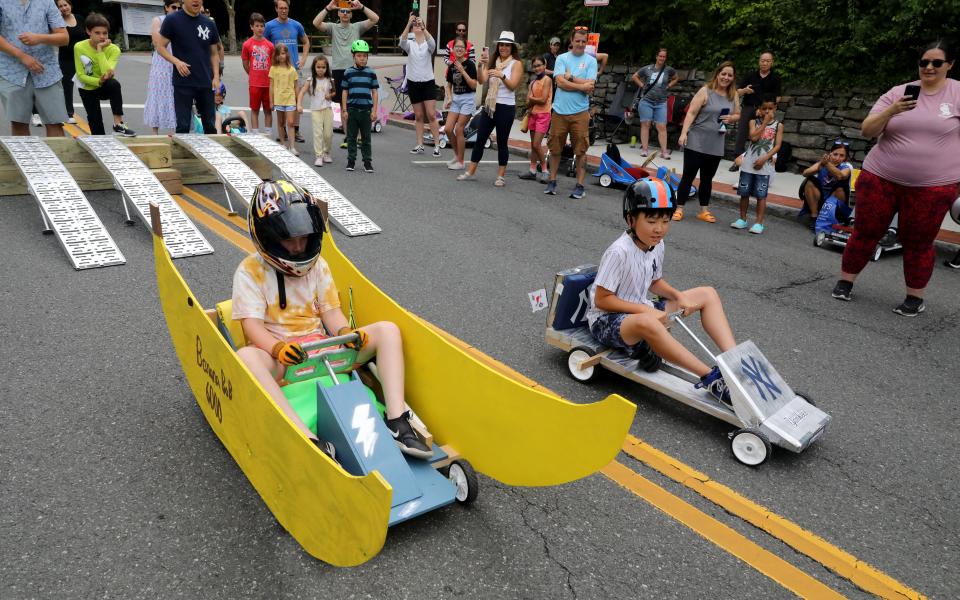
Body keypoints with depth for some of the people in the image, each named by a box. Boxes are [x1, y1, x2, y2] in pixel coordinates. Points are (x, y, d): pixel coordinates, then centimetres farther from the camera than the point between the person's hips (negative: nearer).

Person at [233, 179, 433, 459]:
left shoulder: (318, 265, 11)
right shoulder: (250, 271, -2)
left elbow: (331, 311, 6)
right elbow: (252, 324, -11)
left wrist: (345, 332, -17)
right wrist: (278, 347, -32)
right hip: (278, 357, -4)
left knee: (387, 329, -13)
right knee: (245, 357, -40)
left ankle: (396, 420, -28)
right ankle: (308, 439, -50)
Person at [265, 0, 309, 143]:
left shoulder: (296, 25, 7)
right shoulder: (270, 26, 1)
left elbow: (306, 42, 20)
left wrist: (304, 59, 9)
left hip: (295, 67, 2)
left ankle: (296, 131, 5)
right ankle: (281, 132, 10)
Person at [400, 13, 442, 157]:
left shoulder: (428, 44, 1)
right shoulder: (409, 44, 3)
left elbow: (432, 42, -24)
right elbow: (402, 41, -20)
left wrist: (422, 26, -34)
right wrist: (408, 23, -31)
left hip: (428, 82, -2)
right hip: (413, 83, 2)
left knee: (431, 115, -8)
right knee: (418, 116, 7)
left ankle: (437, 145, -3)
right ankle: (419, 145, 12)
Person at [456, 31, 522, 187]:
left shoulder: (516, 64, -1)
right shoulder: (493, 62, 9)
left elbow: (513, 85, -13)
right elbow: (482, 80, -3)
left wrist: (502, 76, -30)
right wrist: (481, 65, -19)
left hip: (506, 107, -4)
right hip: (489, 105, 4)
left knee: (502, 142, 1)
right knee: (480, 139, 5)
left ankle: (501, 176, 9)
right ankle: (470, 171, 14)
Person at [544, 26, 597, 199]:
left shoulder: (591, 60, 6)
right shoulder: (562, 58, 7)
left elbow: (590, 86, -6)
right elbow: (560, 82, -7)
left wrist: (570, 78, -6)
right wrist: (582, 86, -10)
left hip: (580, 112, -1)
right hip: (559, 110, 1)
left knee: (581, 150, 1)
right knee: (555, 149, 8)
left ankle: (580, 185, 8)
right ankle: (552, 182, 20)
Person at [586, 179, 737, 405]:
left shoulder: (657, 245, 1)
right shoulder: (619, 252, -24)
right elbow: (601, 300, -21)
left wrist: (679, 296, -5)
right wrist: (645, 309, -25)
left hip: (641, 311, 9)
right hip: (606, 320, -9)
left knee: (708, 294, 3)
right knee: (647, 323, -45)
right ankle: (711, 378, -37)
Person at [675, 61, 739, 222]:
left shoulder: (733, 95, 9)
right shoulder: (705, 91, -7)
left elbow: (737, 115, 17)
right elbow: (691, 113, -11)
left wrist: (731, 118, -6)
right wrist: (684, 133, -21)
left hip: (716, 146, 5)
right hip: (696, 142, -5)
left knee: (707, 179, 12)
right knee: (688, 176, -1)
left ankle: (704, 211, 19)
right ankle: (679, 208, 6)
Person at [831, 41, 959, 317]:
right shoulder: (898, 92, 4)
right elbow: (867, 130, -1)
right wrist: (892, 110, -18)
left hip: (933, 186, -1)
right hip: (880, 178, 1)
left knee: (918, 243, 5)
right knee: (865, 232, 7)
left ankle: (915, 297, 19)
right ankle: (844, 282, 22)